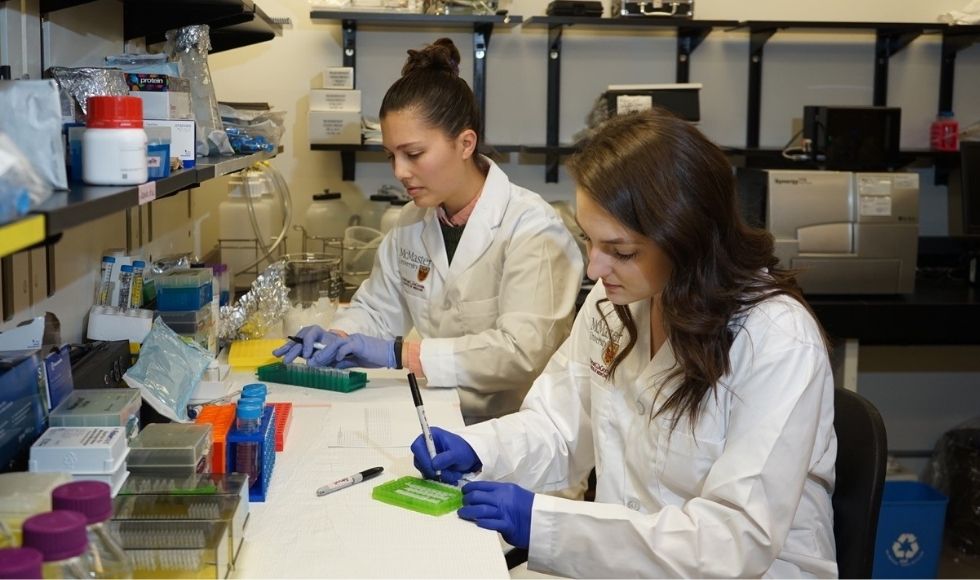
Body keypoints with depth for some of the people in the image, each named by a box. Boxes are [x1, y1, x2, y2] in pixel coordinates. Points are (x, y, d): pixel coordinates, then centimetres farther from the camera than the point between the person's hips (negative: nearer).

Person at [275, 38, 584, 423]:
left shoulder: (531, 228, -15)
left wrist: (401, 354, -25)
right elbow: (377, 308, 19)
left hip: (512, 430, -6)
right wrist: (334, 338, -3)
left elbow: (524, 352, -24)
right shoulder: (411, 223, 8)